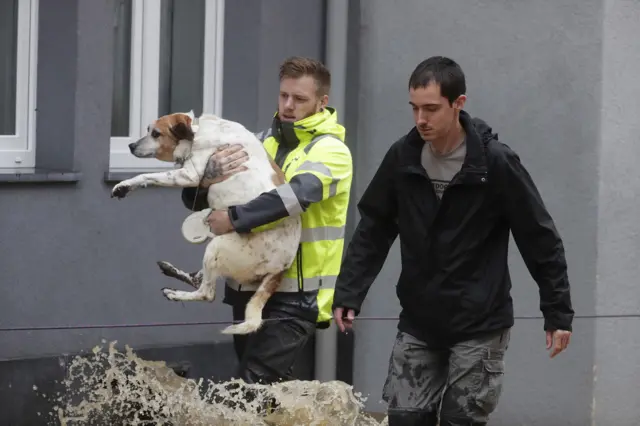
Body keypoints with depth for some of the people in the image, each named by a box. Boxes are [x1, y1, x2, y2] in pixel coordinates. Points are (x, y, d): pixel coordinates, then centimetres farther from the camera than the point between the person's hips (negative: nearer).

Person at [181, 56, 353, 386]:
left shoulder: (330, 151, -7)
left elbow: (299, 193, -28)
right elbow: (194, 200, 6)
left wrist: (235, 219, -31)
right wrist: (211, 176, -17)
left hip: (297, 295, -7)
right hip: (250, 288, 7)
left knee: (254, 385, -16)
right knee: (274, 385, 13)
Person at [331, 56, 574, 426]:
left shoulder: (496, 162, -14)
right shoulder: (402, 157, -3)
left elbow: (541, 238, -7)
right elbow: (373, 230, 7)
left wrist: (558, 312, -6)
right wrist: (349, 294, -1)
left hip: (480, 327, -4)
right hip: (417, 325, 4)